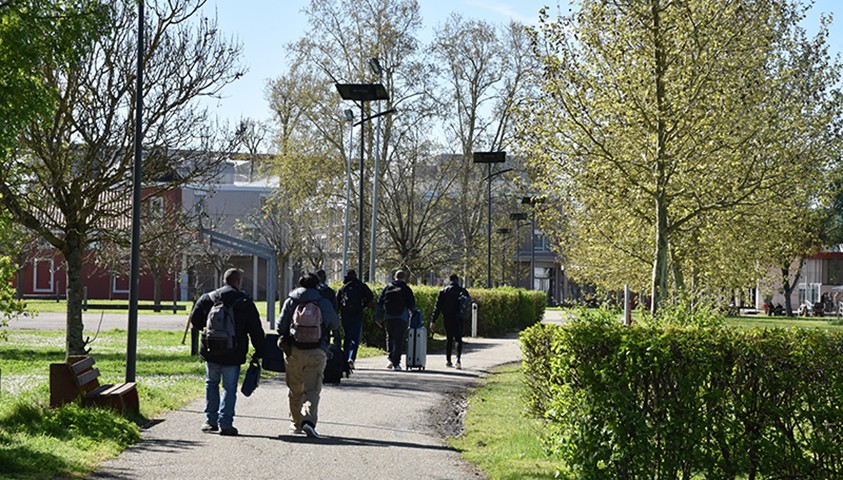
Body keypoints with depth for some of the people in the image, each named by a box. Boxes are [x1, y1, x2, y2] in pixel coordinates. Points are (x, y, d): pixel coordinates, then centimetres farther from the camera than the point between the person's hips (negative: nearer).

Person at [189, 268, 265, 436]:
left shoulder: (208, 298, 2)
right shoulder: (245, 302, -4)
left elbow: (195, 319, 9)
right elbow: (255, 329, -4)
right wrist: (259, 352, 3)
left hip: (211, 351, 3)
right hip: (233, 354, -3)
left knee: (211, 384, 19)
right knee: (229, 388, 3)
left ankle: (211, 420, 19)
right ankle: (225, 423, -1)